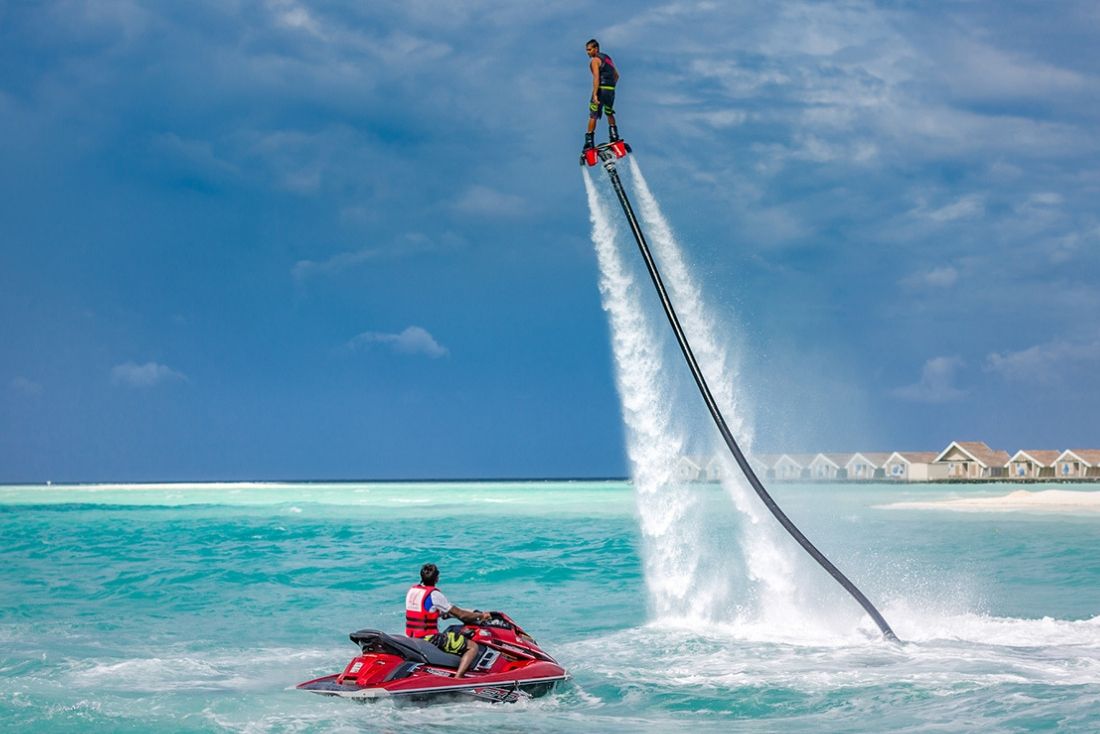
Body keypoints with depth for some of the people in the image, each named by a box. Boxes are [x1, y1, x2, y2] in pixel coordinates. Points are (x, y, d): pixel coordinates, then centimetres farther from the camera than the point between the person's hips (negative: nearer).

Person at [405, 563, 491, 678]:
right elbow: (460, 614, -9)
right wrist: (480, 615, 5)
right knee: (473, 647, -8)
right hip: (429, 638, -9)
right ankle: (457, 679, -22)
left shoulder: (412, 591, 9)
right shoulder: (434, 594, -13)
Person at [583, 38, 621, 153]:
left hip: (601, 89, -8)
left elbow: (596, 77, -18)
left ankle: (589, 141, -8)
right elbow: (616, 75, 25)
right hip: (611, 90, 8)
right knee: (609, 114, 25)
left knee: (593, 115, -4)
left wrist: (595, 95, -24)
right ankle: (614, 135, 17)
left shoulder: (595, 60, -6)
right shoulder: (607, 58, 21)